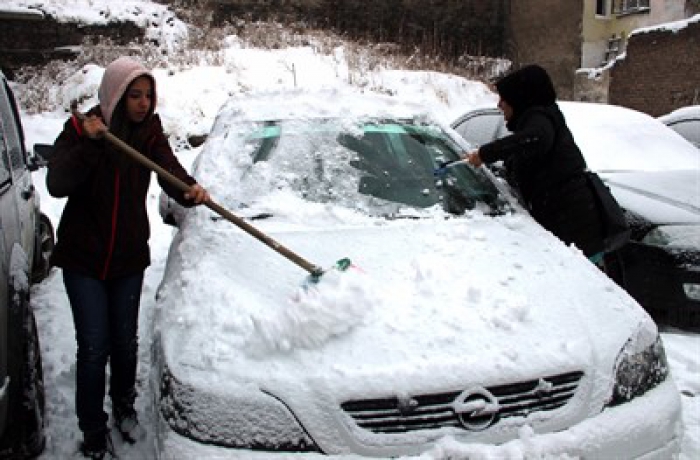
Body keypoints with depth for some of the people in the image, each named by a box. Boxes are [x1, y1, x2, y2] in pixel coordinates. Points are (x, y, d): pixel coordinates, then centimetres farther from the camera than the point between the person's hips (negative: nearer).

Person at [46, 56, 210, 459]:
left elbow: (170, 170, -19)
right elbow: (57, 184, -22)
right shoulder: (80, 129, -11)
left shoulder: (150, 131, -2)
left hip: (130, 258, 3)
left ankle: (125, 408, 40)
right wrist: (89, 144, -33)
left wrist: (191, 190, -40)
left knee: (125, 341, 16)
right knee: (94, 347, -2)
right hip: (83, 259, -3)